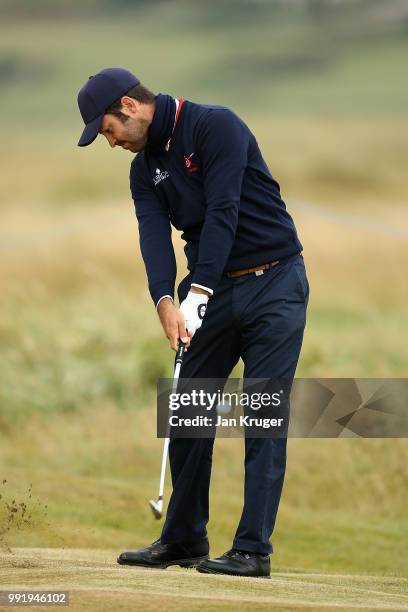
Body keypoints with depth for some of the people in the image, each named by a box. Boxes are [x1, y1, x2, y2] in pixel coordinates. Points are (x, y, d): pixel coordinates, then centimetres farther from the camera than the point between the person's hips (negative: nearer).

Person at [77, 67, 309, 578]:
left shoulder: (216, 126, -15)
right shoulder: (144, 169, 8)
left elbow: (222, 214, -23)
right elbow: (155, 236, -7)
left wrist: (197, 294, -28)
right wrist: (166, 302, -26)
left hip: (273, 284, -7)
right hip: (213, 292, 7)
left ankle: (253, 550, -9)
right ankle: (184, 539, 18)